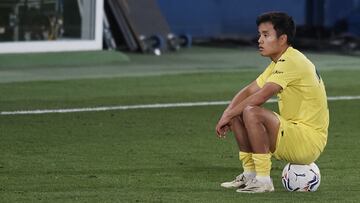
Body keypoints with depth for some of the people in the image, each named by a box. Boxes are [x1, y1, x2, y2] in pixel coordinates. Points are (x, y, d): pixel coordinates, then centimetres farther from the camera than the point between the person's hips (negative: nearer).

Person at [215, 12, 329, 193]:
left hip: (310, 141, -10)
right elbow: (249, 91, 14)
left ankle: (263, 180, -22)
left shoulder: (291, 61, -17)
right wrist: (227, 115, -2)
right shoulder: (279, 63, 15)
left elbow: (261, 96, -24)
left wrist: (229, 115, -13)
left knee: (251, 112, -28)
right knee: (237, 114, 7)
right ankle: (249, 174, 10)